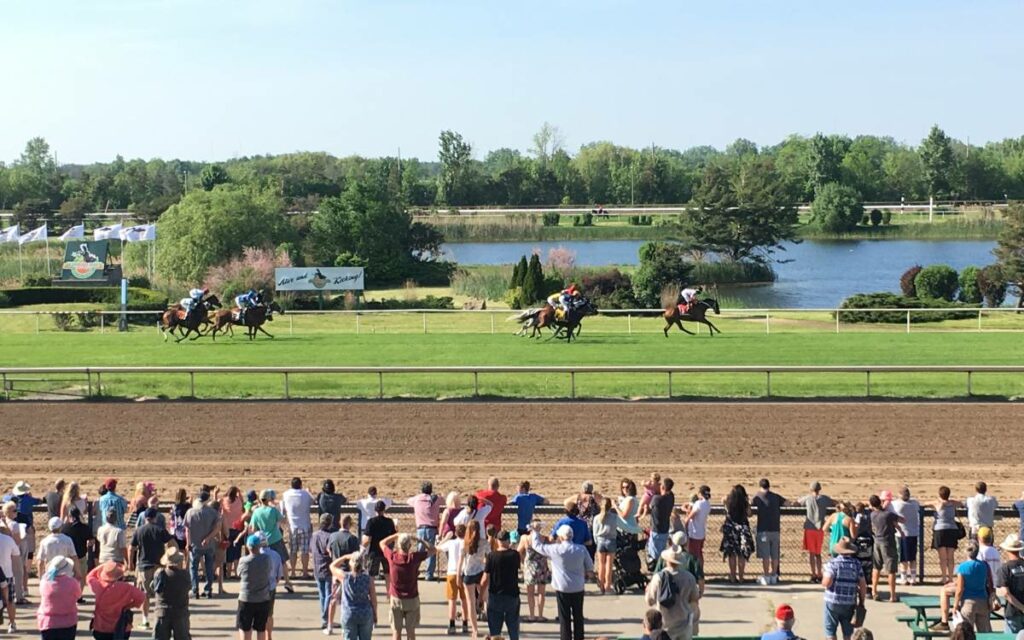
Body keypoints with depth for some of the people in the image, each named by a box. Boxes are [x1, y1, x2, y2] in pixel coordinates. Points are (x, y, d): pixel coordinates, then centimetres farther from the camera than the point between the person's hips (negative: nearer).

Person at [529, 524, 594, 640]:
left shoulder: (556, 550, -13)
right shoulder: (582, 549, -5)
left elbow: (537, 545, -1)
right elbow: (590, 566, 5)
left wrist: (535, 532, 15)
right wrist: (588, 573, 27)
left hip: (562, 588, -3)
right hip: (578, 588, 3)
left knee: (564, 618, 4)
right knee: (578, 617, 12)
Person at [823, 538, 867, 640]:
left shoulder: (832, 563, -9)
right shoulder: (856, 564, 0)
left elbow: (827, 583, -18)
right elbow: (863, 585, 0)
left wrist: (823, 575, 4)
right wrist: (861, 602, 10)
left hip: (833, 602, -3)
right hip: (850, 603, 3)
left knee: (830, 632, 8)